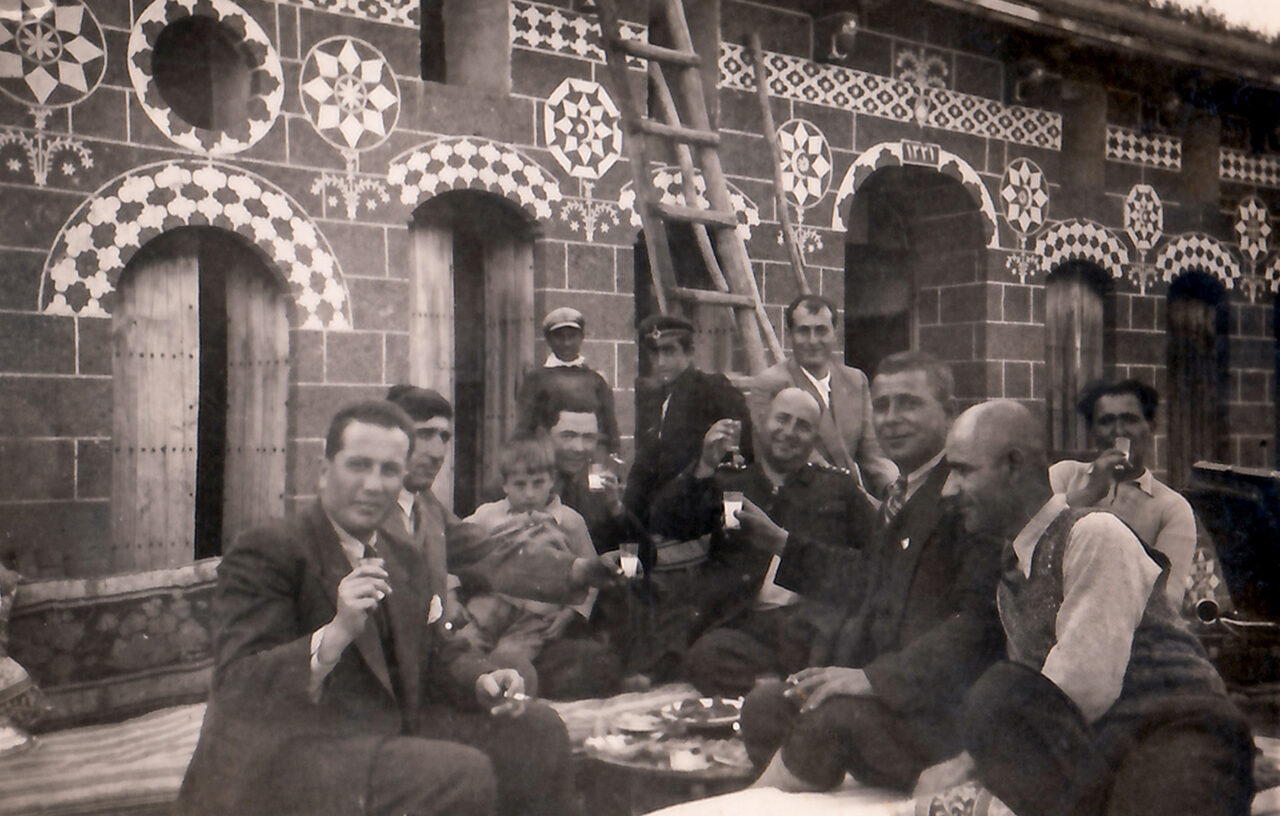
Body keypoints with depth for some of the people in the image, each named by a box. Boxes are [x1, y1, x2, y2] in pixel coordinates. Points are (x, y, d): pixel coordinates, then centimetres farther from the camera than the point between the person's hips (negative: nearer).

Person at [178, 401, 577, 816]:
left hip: (390, 735, 8)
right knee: (461, 777, -28)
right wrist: (336, 633, -34)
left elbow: (436, 654, 20)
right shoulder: (264, 552, -11)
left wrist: (483, 681, -4)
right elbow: (239, 689, -19)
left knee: (537, 729, -1)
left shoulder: (406, 560, 16)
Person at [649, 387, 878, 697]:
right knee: (707, 656, -33)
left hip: (812, 613, -1)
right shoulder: (727, 483, 24)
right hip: (740, 621, 2)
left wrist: (784, 541, -1)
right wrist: (704, 467, 0)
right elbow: (665, 525, 12)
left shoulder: (838, 487, 23)